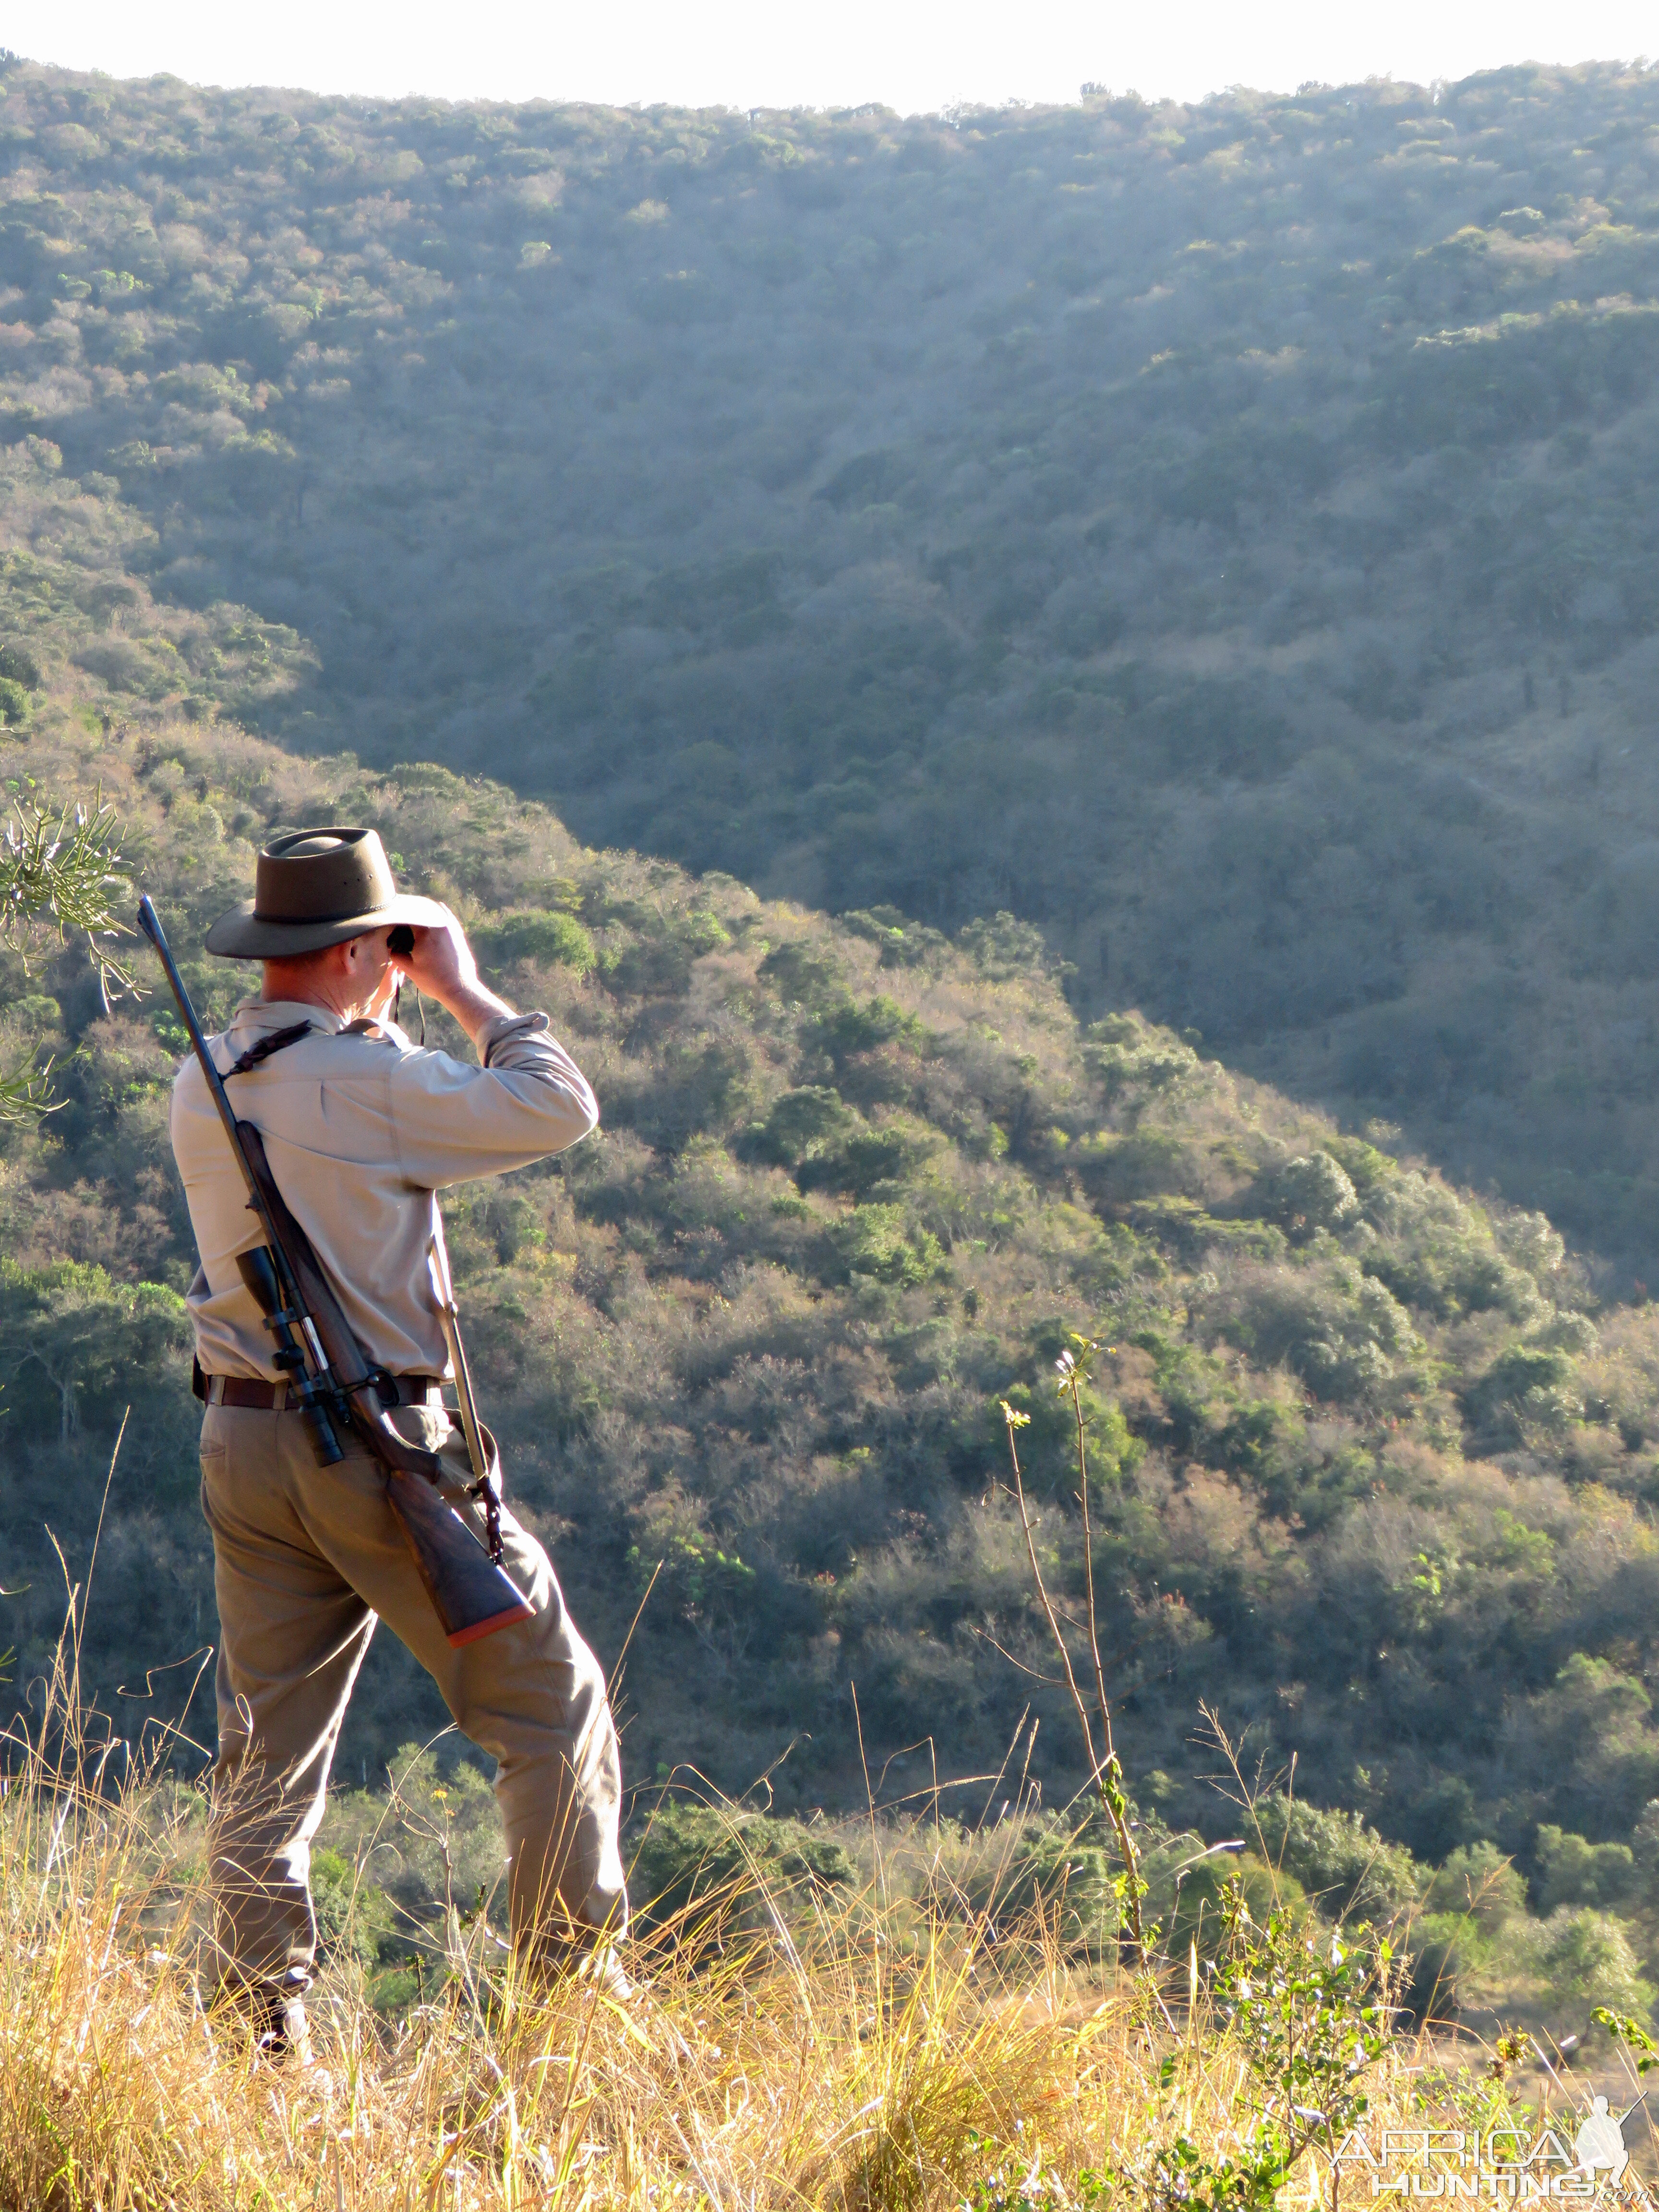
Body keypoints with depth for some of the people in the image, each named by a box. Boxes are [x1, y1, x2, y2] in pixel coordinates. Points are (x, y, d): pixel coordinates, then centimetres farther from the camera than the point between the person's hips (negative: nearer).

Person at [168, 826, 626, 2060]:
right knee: (555, 1709, 4)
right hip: (382, 1445, -7)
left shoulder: (202, 1088, 8)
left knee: (269, 1747, 11)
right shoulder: (368, 1082, -16)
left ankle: (265, 2032, 10)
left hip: (243, 1439, 7)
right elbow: (561, 1109, -10)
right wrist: (468, 994, 0)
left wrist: (376, 1031, 19)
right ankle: (577, 1992, 6)